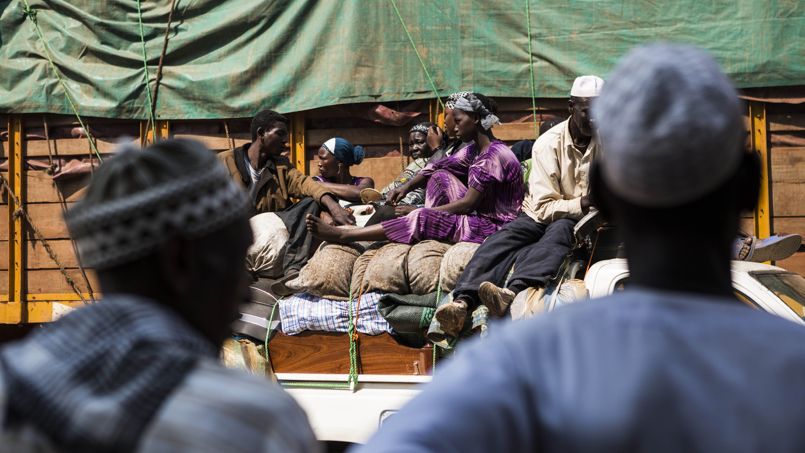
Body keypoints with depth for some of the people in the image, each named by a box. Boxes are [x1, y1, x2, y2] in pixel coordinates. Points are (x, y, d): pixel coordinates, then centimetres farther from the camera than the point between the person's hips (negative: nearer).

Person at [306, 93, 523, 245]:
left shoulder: (495, 154, -19)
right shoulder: (474, 150, 11)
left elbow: (468, 203, -20)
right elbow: (435, 167, 14)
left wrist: (421, 212, -15)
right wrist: (405, 188, -3)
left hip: (495, 227, -10)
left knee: (422, 219, -21)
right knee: (441, 176, 6)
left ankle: (343, 235, -17)